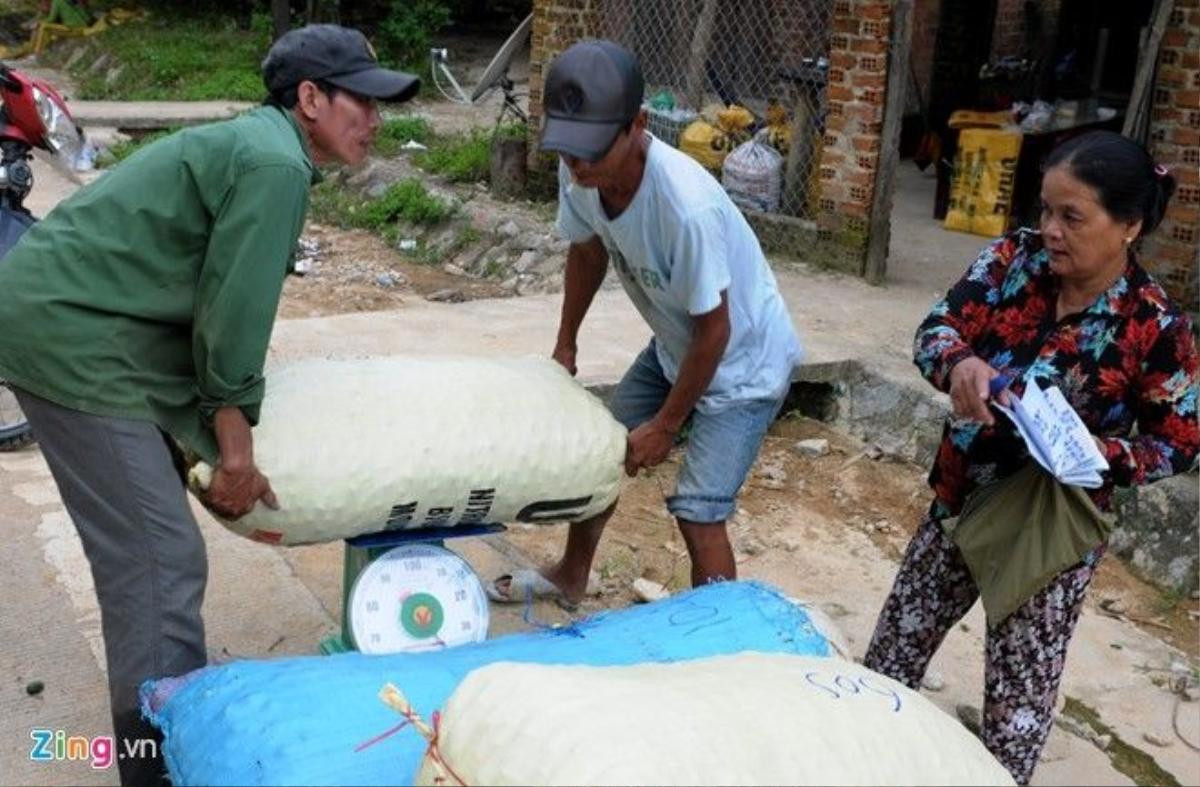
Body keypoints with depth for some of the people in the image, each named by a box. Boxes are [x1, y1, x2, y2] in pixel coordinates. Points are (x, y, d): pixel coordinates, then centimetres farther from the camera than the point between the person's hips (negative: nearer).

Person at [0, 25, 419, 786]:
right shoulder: (274, 164, -16)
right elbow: (232, 312, -16)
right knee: (159, 559, -10)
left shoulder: (256, 145, 16)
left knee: (146, 545, 19)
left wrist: (225, 433, 27)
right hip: (70, 334, -11)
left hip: (61, 313, 11)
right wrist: (236, 449, -7)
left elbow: (217, 299, 21)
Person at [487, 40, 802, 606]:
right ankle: (571, 577, 43)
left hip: (743, 360, -7)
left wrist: (666, 424, -15)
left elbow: (714, 330, -27)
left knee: (697, 512, -13)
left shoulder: (687, 207, -39)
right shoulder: (580, 174, -19)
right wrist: (565, 345, 14)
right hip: (674, 344, 7)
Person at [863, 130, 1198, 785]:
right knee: (893, 653, 19)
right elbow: (936, 329, -12)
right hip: (958, 505, 4)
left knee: (1017, 702, 10)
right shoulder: (1014, 258, -8)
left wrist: (1099, 452, -27)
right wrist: (959, 364, -35)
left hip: (1050, 530, -4)